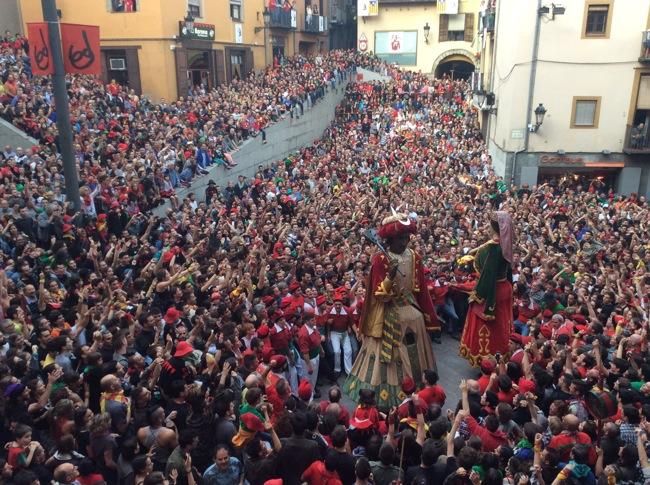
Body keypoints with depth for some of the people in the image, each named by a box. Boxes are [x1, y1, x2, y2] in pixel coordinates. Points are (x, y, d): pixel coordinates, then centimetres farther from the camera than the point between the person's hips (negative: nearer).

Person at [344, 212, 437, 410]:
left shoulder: (414, 257, 0)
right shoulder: (380, 260, -15)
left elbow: (420, 289, 8)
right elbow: (378, 294, -17)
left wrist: (426, 313, 10)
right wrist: (390, 277, -33)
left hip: (412, 311, 5)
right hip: (390, 314, -5)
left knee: (413, 354, 15)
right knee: (389, 354, 2)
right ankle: (385, 394, 16)